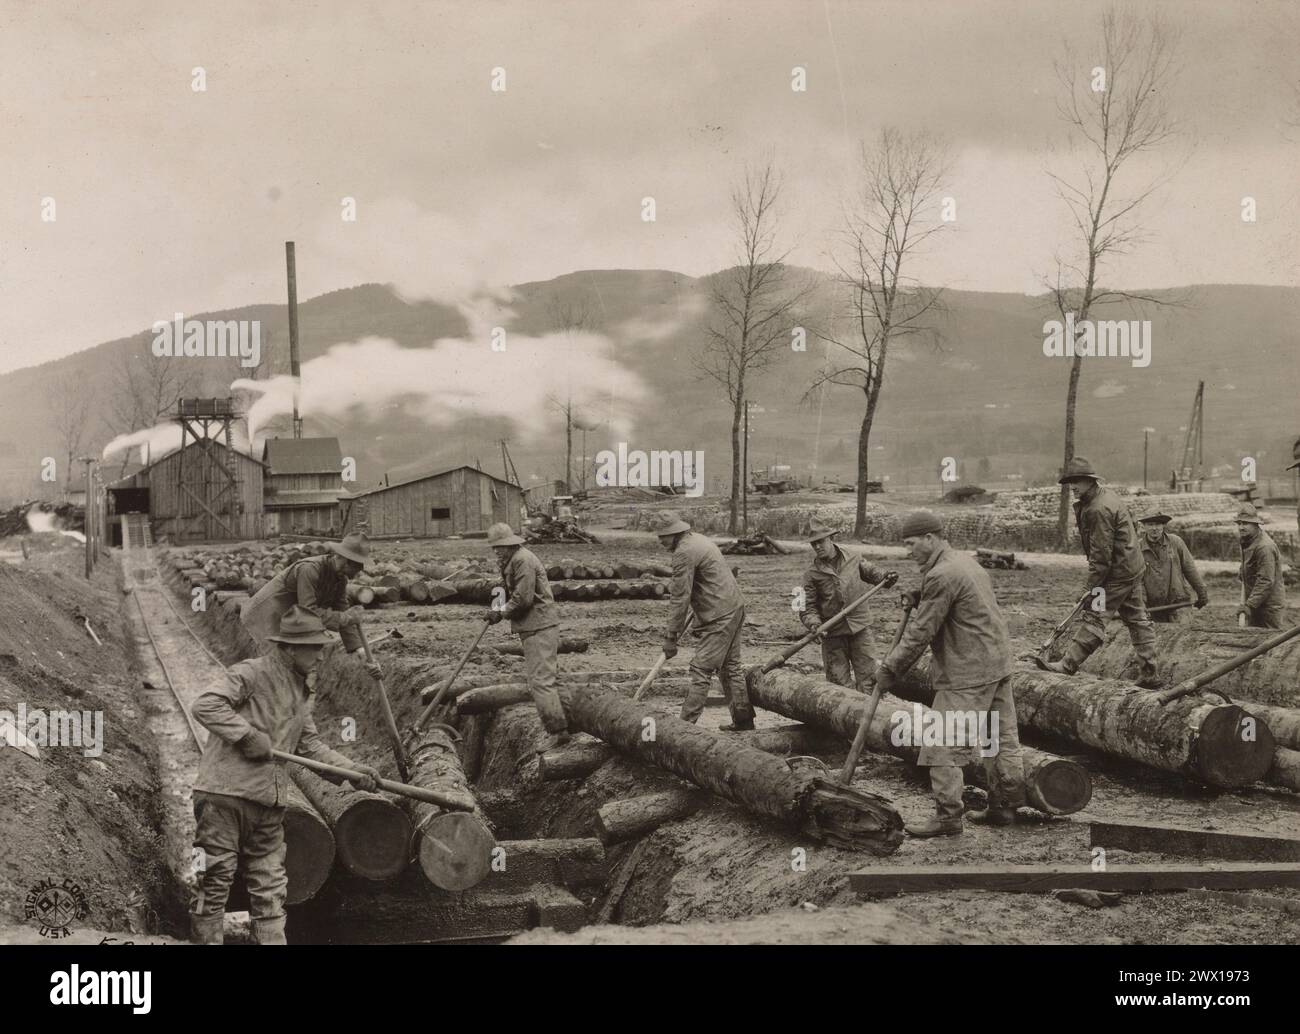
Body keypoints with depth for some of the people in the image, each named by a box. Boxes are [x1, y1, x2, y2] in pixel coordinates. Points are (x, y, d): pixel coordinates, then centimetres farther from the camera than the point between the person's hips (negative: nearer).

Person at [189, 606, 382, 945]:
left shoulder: (302, 691, 15)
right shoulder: (251, 674, -11)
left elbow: (309, 743, 17)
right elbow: (206, 706, -22)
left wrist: (351, 770, 7)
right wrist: (249, 736, -23)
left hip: (268, 802, 8)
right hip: (224, 793, -8)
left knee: (270, 887, 11)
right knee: (215, 881, 1)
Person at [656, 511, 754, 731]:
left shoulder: (684, 552, -17)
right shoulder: (698, 540, 15)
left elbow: (680, 597, -18)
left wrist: (670, 636, -13)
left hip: (719, 617, -10)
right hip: (734, 608, 10)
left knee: (701, 670, -9)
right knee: (730, 666, 17)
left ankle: (686, 722, -10)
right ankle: (743, 719, 23)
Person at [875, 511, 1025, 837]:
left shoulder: (941, 576, -18)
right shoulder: (965, 561, 13)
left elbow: (921, 632, -17)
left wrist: (889, 669, -9)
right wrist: (919, 600, 5)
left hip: (967, 675, -11)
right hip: (997, 663, 11)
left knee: (944, 744, -5)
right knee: (1001, 737, 14)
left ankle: (948, 816, -3)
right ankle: (1005, 806, 22)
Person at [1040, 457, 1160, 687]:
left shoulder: (1099, 509, -21)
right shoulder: (1107, 495, 12)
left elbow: (1101, 553, -23)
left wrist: (1094, 584, -17)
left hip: (1117, 573, -11)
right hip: (1132, 567, 11)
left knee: (1094, 617, -8)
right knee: (1137, 619, 12)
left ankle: (1068, 665, -7)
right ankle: (1150, 674, 17)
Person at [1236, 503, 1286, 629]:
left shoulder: (1265, 547, -24)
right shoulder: (1247, 540, 7)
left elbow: (1266, 581, -28)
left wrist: (1249, 605, -31)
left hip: (1269, 605, -9)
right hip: (1255, 601, 9)